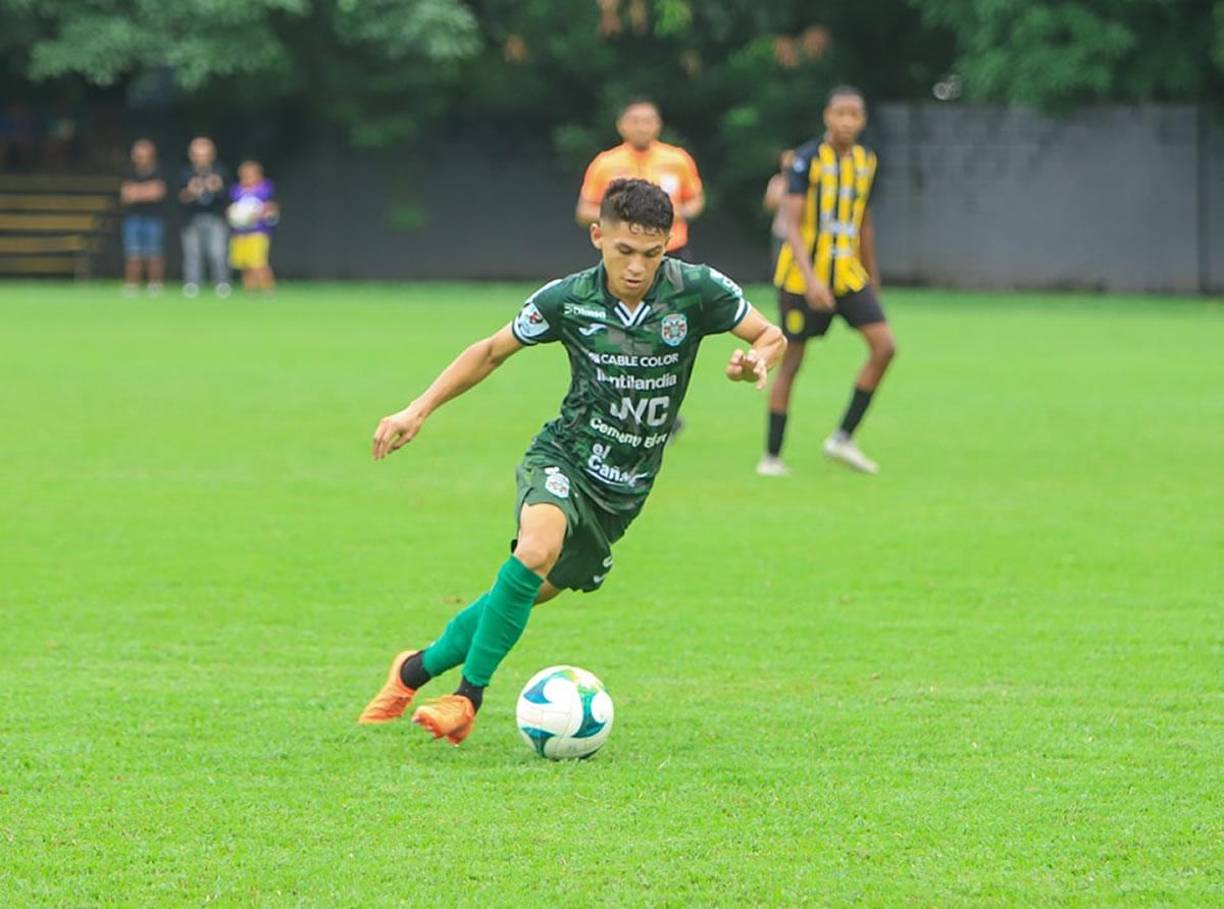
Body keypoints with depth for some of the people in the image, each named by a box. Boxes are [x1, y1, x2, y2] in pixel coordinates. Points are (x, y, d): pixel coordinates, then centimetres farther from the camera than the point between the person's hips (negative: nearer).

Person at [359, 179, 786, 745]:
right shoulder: (568, 299, -11)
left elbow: (771, 336, 0)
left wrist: (756, 363, -24)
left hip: (625, 489, 2)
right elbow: (493, 351, 4)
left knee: (532, 590, 7)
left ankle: (418, 668, 30)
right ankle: (469, 696, -20)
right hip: (564, 458, -2)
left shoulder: (696, 290, -12)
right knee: (538, 549, -32)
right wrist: (418, 411, -2)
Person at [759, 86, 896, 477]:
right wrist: (810, 279, -29)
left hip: (848, 275, 6)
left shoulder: (865, 161, 7)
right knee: (791, 363, -1)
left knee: (884, 346, -10)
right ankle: (771, 456, 8)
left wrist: (872, 279, 21)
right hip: (804, 276, -6)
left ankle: (843, 438, 0)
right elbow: (791, 225, -18)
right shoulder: (807, 159, -12)